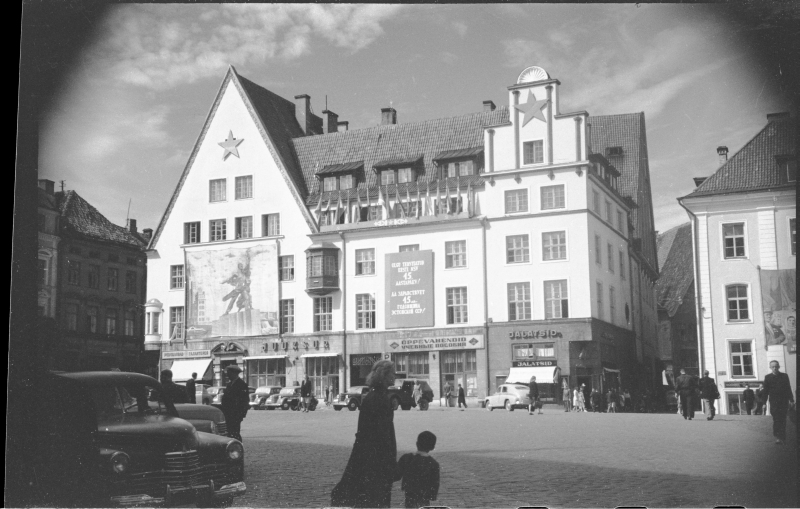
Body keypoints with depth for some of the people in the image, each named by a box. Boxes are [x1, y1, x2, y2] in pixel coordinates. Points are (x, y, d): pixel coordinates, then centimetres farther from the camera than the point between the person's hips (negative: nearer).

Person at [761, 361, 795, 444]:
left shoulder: (784, 376, 6)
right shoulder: (767, 377, 4)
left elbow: (788, 389, 8)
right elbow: (765, 391, 4)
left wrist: (791, 400, 5)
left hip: (784, 401, 1)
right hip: (774, 402, -1)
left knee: (782, 420, 0)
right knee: (776, 420, -6)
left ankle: (782, 437, 7)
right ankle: (777, 437, 0)